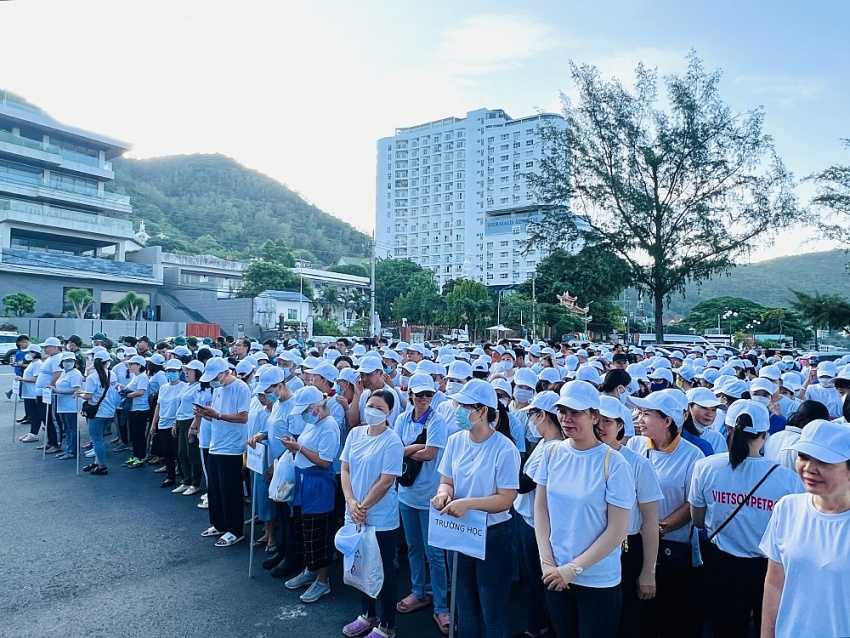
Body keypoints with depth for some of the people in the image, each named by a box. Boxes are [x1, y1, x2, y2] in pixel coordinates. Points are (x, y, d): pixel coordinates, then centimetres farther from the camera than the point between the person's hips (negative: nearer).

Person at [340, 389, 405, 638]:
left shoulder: (392, 442, -16)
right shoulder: (355, 433, 1)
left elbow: (385, 482, -18)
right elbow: (345, 469, 3)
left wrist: (364, 507, -14)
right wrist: (351, 502, -9)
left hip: (381, 519, -6)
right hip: (354, 515, 6)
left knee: (384, 572, 8)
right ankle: (367, 615, 39)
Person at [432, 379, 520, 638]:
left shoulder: (504, 449, -20)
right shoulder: (455, 441, -4)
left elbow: (506, 499, -20)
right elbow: (447, 481, 4)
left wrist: (467, 504, -31)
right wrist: (444, 492, -20)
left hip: (492, 536, -5)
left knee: (493, 612, 13)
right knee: (465, 607, 23)